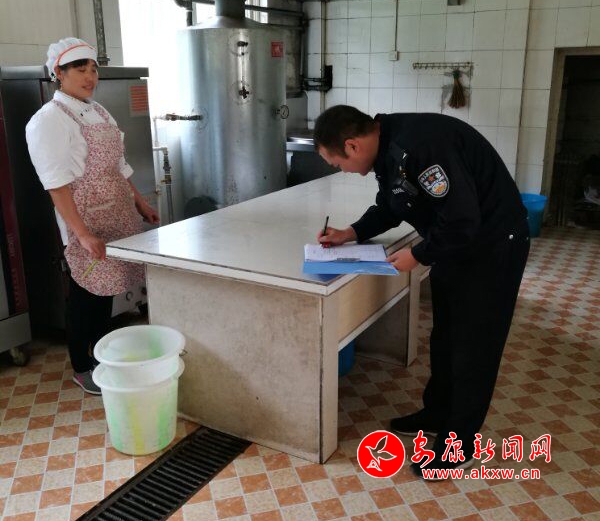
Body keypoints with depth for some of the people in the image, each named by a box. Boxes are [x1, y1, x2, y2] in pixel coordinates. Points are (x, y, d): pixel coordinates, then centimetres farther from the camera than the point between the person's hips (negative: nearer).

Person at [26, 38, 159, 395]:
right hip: (87, 220, -7)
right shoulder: (49, 120, -12)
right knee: (87, 291, 3)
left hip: (118, 215, 7)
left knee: (106, 286, 16)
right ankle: (81, 369, 21)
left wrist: (140, 203, 15)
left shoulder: (98, 111, 12)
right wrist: (82, 233, -24)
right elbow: (57, 184, -19)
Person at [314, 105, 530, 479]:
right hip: (454, 245, 10)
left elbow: (461, 219, -32)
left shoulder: (418, 145, -31)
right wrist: (351, 233, 2)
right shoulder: (387, 148, 0)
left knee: (474, 345, 2)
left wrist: (417, 256, -19)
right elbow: (389, 207, 15)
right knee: (444, 337, 19)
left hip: (493, 247, -9)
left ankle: (459, 445, 17)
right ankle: (437, 415, 38)